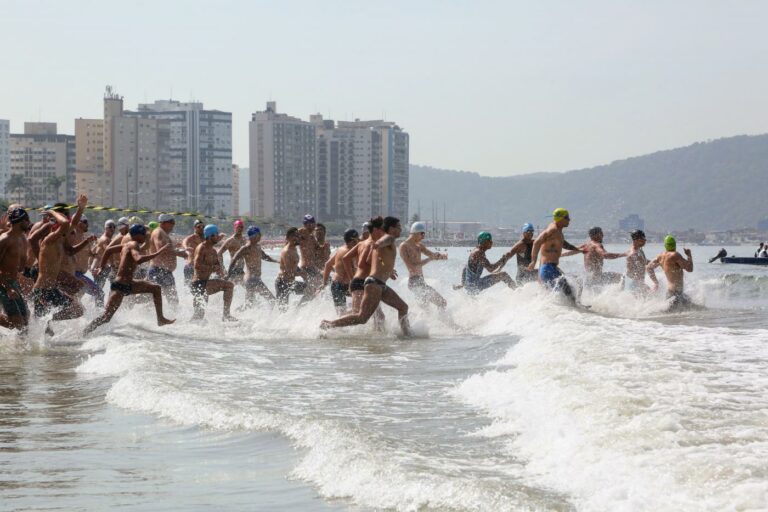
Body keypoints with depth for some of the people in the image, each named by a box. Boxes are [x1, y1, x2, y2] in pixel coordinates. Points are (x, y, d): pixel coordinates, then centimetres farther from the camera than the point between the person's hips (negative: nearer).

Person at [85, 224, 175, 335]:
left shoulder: (128, 245, 13)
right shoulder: (134, 245, -15)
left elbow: (108, 250, 21)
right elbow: (138, 259, -35)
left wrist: (101, 267, 22)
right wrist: (158, 253, -32)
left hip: (128, 284, 10)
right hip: (119, 287, -10)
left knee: (155, 288, 17)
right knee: (106, 317, -11)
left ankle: (161, 319, 21)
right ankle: (84, 334, -6)